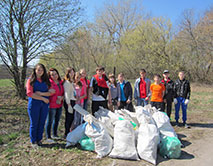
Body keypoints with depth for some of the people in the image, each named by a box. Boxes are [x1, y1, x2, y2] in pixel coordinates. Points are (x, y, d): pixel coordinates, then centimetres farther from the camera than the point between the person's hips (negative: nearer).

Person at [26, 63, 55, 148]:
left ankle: (39, 140, 23)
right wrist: (43, 98, -12)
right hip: (34, 104, -4)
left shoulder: (46, 80, 10)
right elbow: (29, 93, -11)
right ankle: (33, 142, 17)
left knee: (42, 123, 9)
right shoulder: (31, 80, -2)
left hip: (44, 105, 4)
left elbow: (51, 92, 3)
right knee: (34, 123, 4)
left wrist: (41, 93, -14)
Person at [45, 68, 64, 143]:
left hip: (59, 105, 7)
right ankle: (48, 137, 15)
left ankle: (54, 134, 33)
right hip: (51, 105, -7)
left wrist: (62, 97, -3)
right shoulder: (49, 83, -12)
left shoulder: (61, 82, 8)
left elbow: (63, 92, 17)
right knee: (49, 121, 2)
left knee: (57, 120, 17)